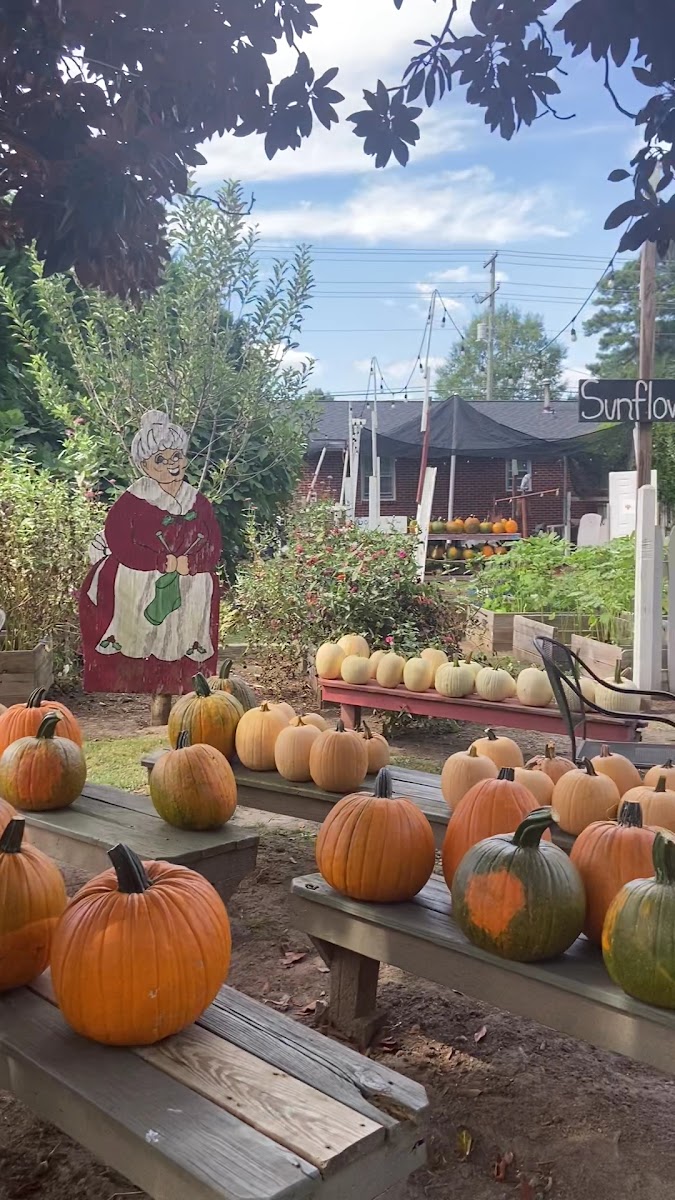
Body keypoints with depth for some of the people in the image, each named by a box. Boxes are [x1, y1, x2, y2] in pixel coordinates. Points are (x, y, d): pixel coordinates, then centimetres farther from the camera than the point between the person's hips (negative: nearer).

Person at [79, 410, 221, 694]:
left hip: (189, 589, 3)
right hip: (133, 584, -3)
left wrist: (185, 563, -17)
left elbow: (213, 552, 2)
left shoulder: (199, 504, 8)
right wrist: (165, 562, -16)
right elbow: (120, 545, -12)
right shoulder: (132, 501, -3)